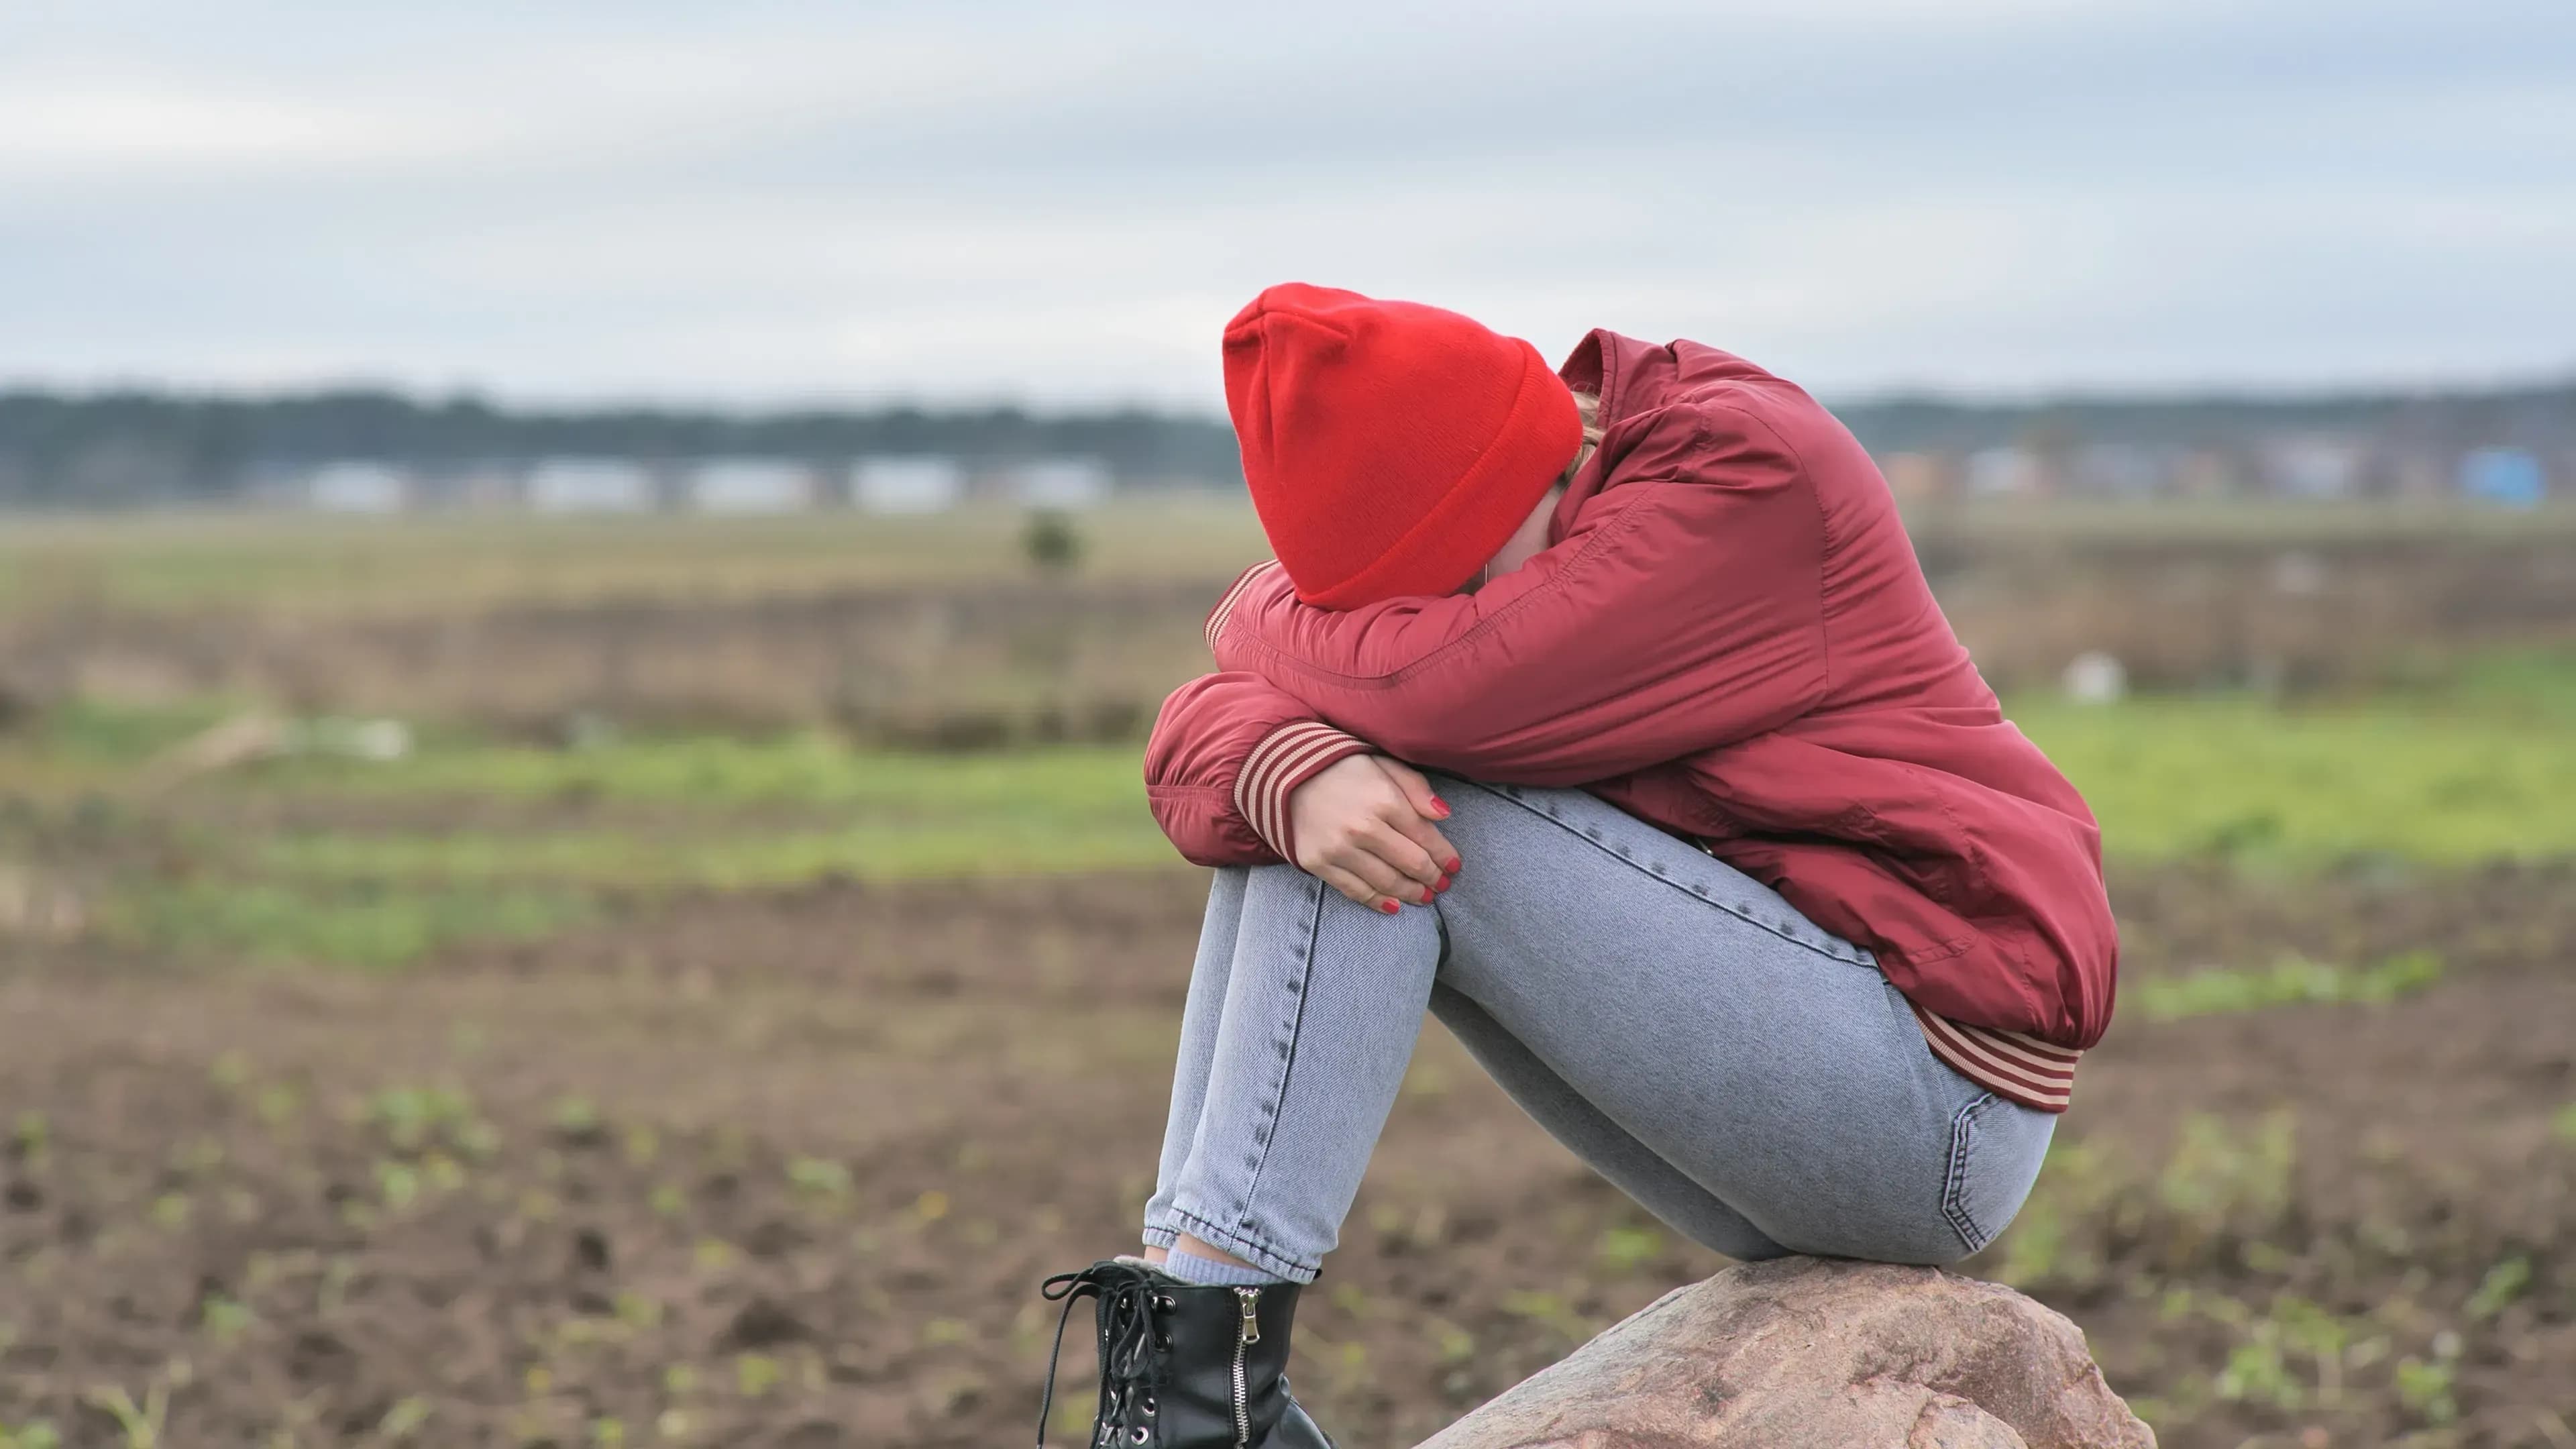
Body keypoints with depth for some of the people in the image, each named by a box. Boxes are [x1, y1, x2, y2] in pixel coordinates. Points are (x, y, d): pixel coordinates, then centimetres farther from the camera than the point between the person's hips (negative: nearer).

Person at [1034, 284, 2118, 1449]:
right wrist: (1289, 778, -28)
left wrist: (1265, 617, -7)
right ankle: (1182, 1323, -10)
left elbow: (1437, 686, -28)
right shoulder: (1481, 538, 6)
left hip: (1943, 1090, -9)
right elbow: (1198, 746, -4)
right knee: (1331, 801, -1)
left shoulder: (1747, 468, -17)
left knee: (1421, 792, -18)